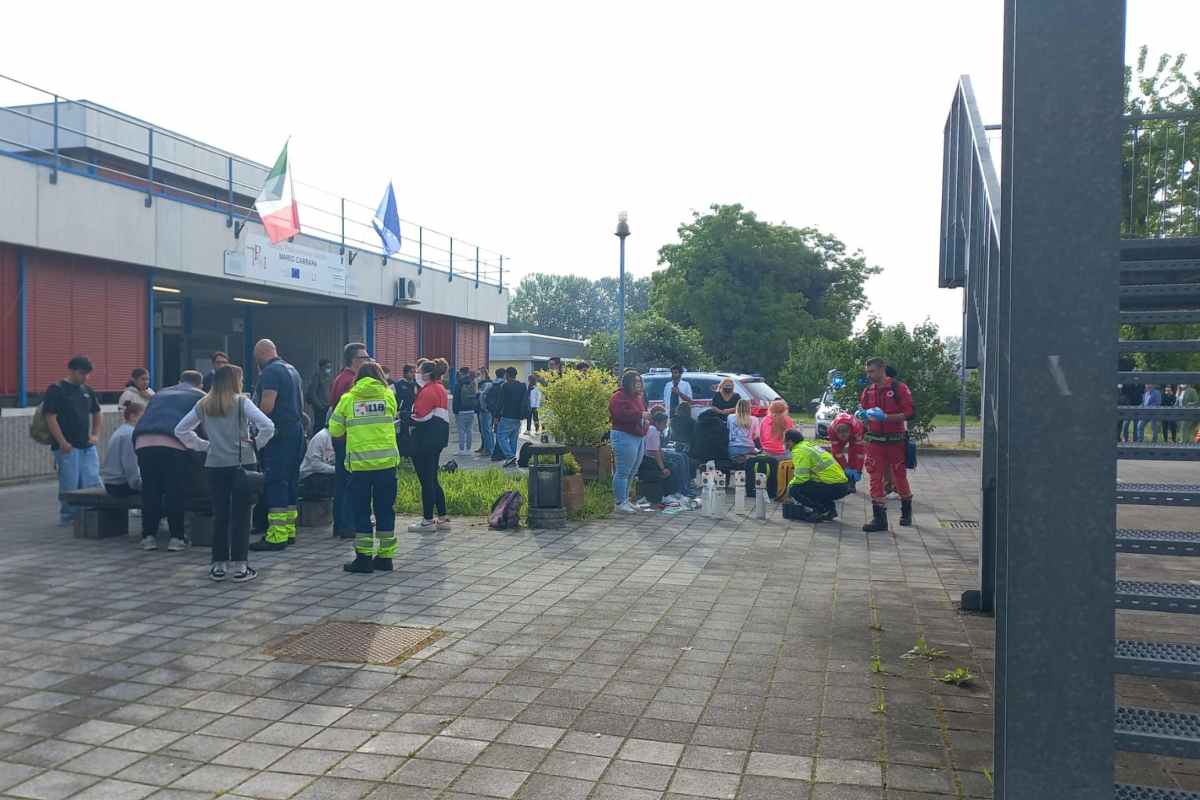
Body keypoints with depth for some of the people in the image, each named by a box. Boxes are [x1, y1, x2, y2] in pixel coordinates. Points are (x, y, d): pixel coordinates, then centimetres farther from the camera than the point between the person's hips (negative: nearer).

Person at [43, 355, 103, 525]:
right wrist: (62, 442, -17)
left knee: (92, 483, 5)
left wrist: (96, 435, 12)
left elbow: (96, 413, 25)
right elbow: (50, 417, -12)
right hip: (67, 447, -6)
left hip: (87, 446, 6)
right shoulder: (56, 390, -7)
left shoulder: (87, 390, 13)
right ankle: (68, 516, 12)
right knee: (70, 485, -1)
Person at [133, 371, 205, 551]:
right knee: (176, 492, 4)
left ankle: (148, 536, 15)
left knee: (150, 491, 12)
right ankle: (176, 537, 6)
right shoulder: (200, 397, 19)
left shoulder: (161, 394, 33)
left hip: (143, 442, 4)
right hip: (173, 444, -4)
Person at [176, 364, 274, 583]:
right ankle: (239, 567, 4)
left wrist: (204, 445, 12)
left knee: (219, 515, 12)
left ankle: (218, 566, 16)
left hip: (214, 466, 4)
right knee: (240, 516, 2)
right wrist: (256, 443, -2)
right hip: (241, 464, -4)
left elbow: (180, 430, 12)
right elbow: (268, 426, -17)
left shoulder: (203, 405, 7)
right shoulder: (242, 402, -6)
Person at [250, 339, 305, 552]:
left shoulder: (270, 371, -10)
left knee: (275, 482, -8)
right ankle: (289, 530, 19)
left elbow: (267, 405, -18)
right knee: (291, 480, 13)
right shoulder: (292, 370, 19)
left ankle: (277, 536, -9)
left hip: (279, 433, -9)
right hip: (297, 430, 9)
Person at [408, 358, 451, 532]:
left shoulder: (428, 391, -15)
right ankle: (442, 518, 19)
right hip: (437, 438, 10)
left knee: (426, 480, -2)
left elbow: (421, 418, -20)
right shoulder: (439, 389, 16)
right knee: (432, 480, 16)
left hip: (425, 440, -10)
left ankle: (428, 520, 4)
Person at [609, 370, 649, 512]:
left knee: (632, 472, 13)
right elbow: (621, 414, -24)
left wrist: (646, 421, 10)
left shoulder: (639, 398, 19)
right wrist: (640, 415, -20)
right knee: (622, 472, -6)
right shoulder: (619, 397, -10)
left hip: (639, 437, 9)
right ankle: (620, 503, -2)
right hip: (624, 437, -9)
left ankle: (625, 500, 22)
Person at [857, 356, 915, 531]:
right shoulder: (868, 391, 7)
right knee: (875, 479, -1)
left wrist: (885, 417, -23)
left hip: (896, 441, -4)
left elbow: (908, 413, -13)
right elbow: (864, 413, 15)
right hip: (875, 441, 4)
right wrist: (861, 415, -8)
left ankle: (906, 511, 34)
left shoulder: (899, 388, -9)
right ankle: (879, 518, 3)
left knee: (899, 478, 9)